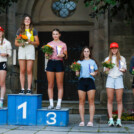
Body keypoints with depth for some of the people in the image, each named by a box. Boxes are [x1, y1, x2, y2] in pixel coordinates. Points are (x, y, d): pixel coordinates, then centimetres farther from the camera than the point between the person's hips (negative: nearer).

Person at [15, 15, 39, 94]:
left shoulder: (33, 30, 10)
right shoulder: (20, 30, 15)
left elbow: (37, 43, 7)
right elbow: (16, 43, 14)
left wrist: (31, 42, -11)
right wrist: (20, 44, -7)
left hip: (30, 49, -2)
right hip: (22, 49, 2)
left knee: (29, 71, -6)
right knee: (22, 71, -1)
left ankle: (29, 89, -6)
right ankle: (22, 89, 0)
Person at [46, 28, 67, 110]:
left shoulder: (63, 44, 8)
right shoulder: (49, 44, 13)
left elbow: (66, 56, 7)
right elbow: (46, 55, 13)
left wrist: (63, 55, -15)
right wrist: (47, 54, -9)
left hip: (59, 63, -2)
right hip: (50, 63, 2)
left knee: (60, 85, -4)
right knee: (50, 85, 0)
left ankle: (59, 104, -2)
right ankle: (51, 104, 5)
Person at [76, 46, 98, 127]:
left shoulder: (93, 62, 15)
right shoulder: (79, 62, 15)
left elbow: (96, 71, 19)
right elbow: (77, 74, 13)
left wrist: (94, 73, -2)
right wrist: (77, 72, -9)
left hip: (90, 81, -1)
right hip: (82, 81, 1)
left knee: (91, 101, -5)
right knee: (81, 101, -2)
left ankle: (91, 121, -5)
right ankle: (82, 121, 2)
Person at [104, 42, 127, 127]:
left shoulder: (122, 58, 12)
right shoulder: (108, 59, 14)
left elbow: (125, 69, 14)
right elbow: (105, 70, 15)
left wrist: (123, 70, -9)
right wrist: (107, 68, -7)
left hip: (119, 79, -1)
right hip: (110, 79, 1)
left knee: (119, 100, -5)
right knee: (110, 100, -4)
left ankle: (119, 120, -5)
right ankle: (111, 120, -4)